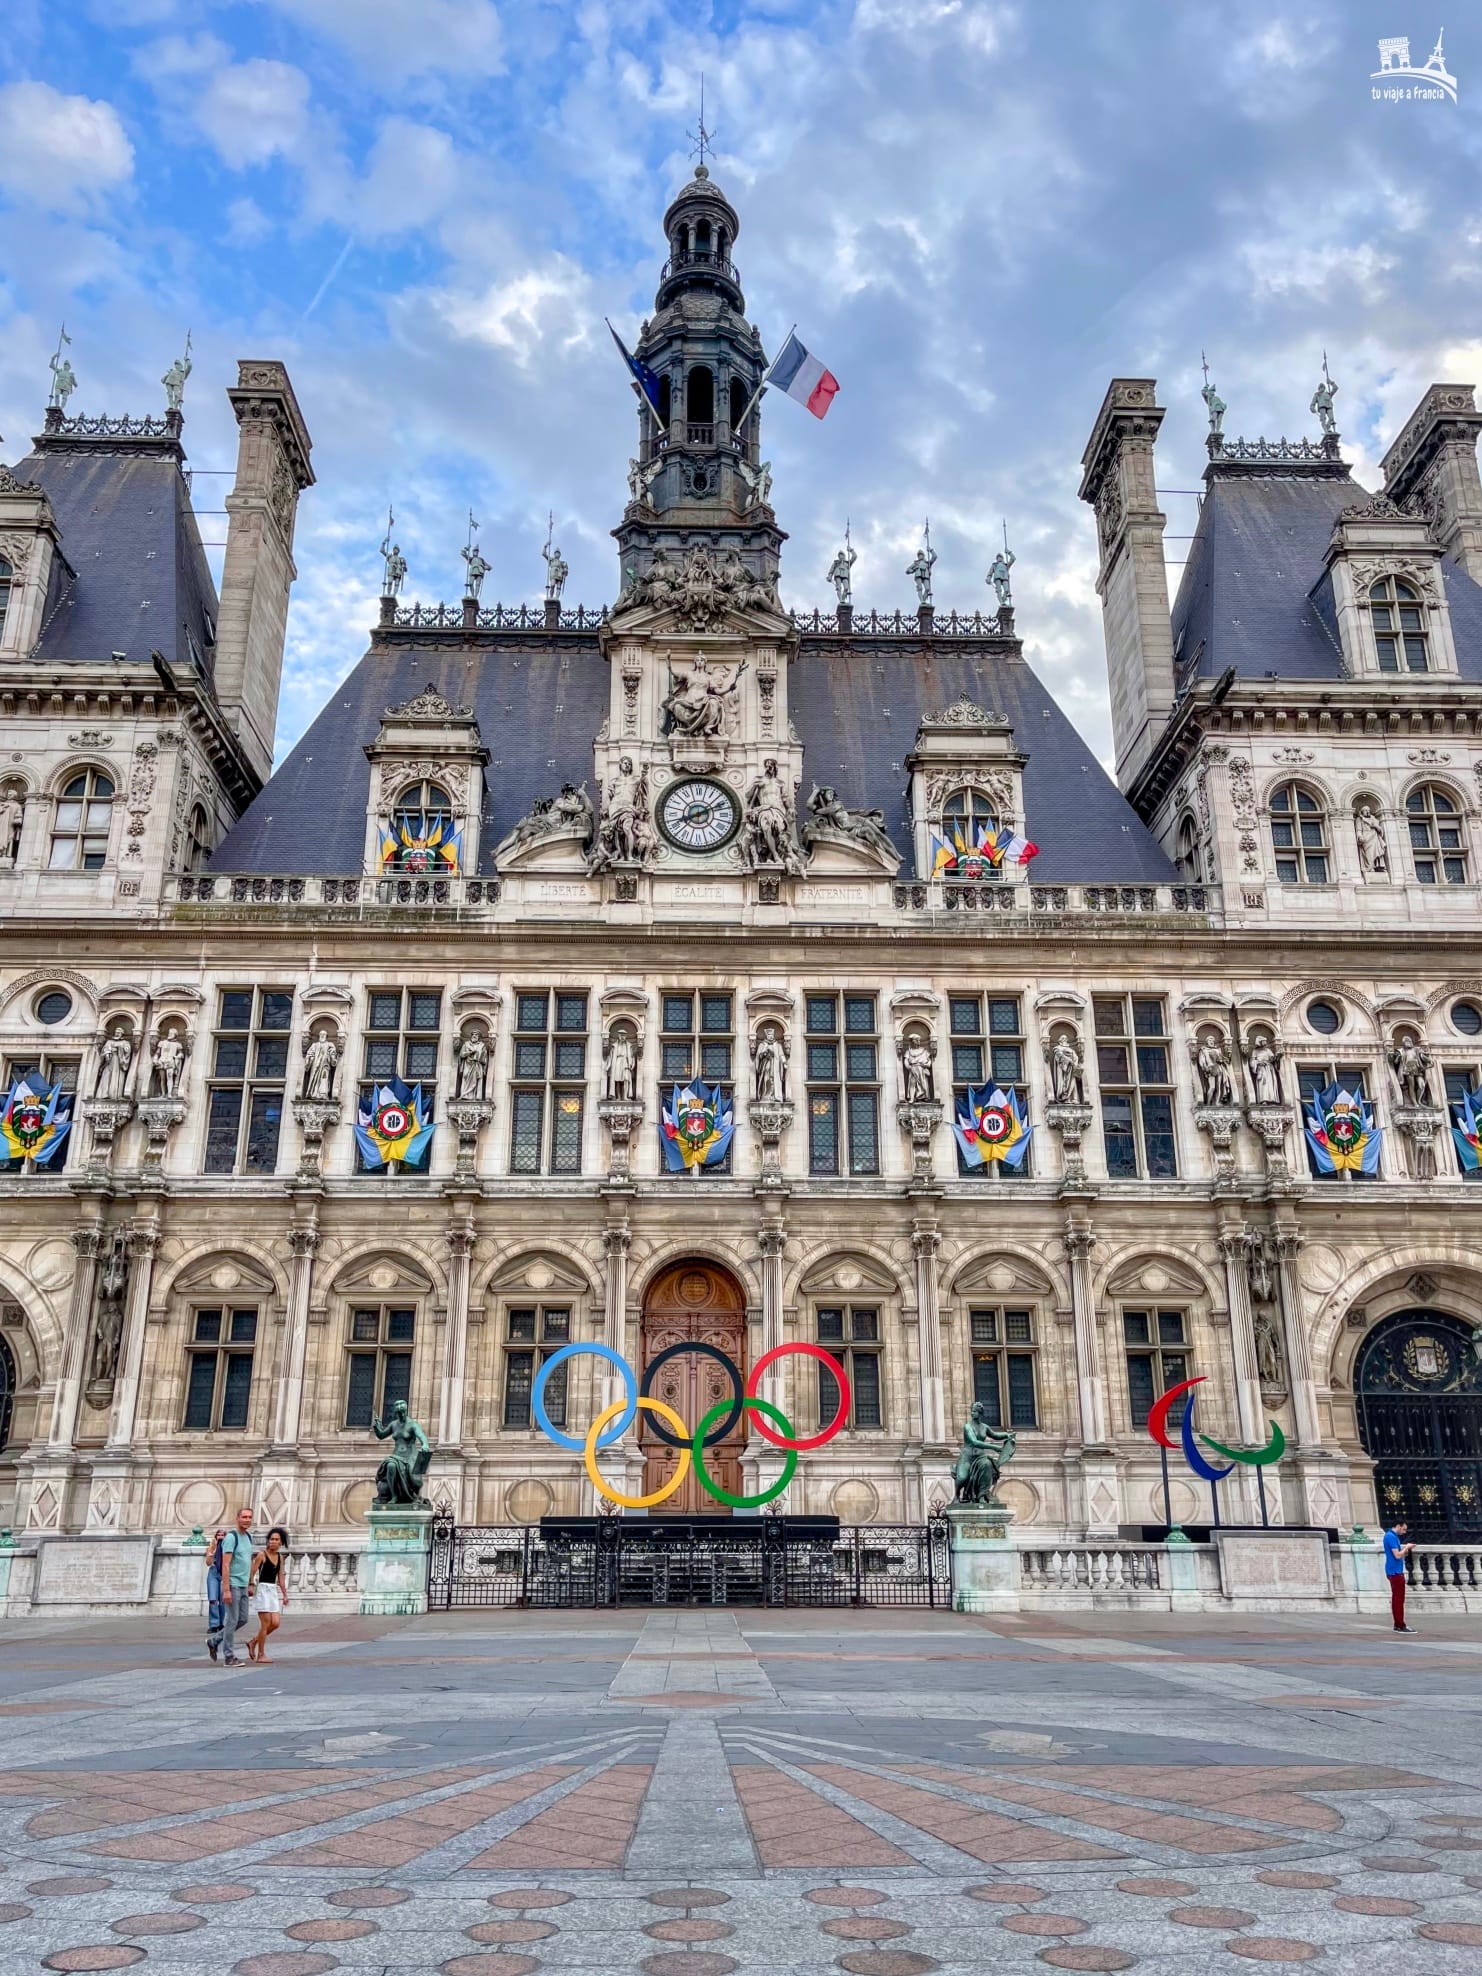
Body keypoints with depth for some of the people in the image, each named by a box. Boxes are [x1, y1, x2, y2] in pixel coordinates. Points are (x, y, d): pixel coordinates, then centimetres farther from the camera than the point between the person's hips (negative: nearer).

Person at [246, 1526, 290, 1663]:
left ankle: (253, 1643, 18)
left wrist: (285, 1595, 16)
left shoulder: (280, 1557, 13)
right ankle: (261, 1655, 5)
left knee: (276, 1623, -1)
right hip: (263, 1589, -6)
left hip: (274, 1591, 6)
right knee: (266, 1623, -7)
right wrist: (251, 1585, -29)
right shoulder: (262, 1554, -5)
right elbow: (252, 1572, -13)